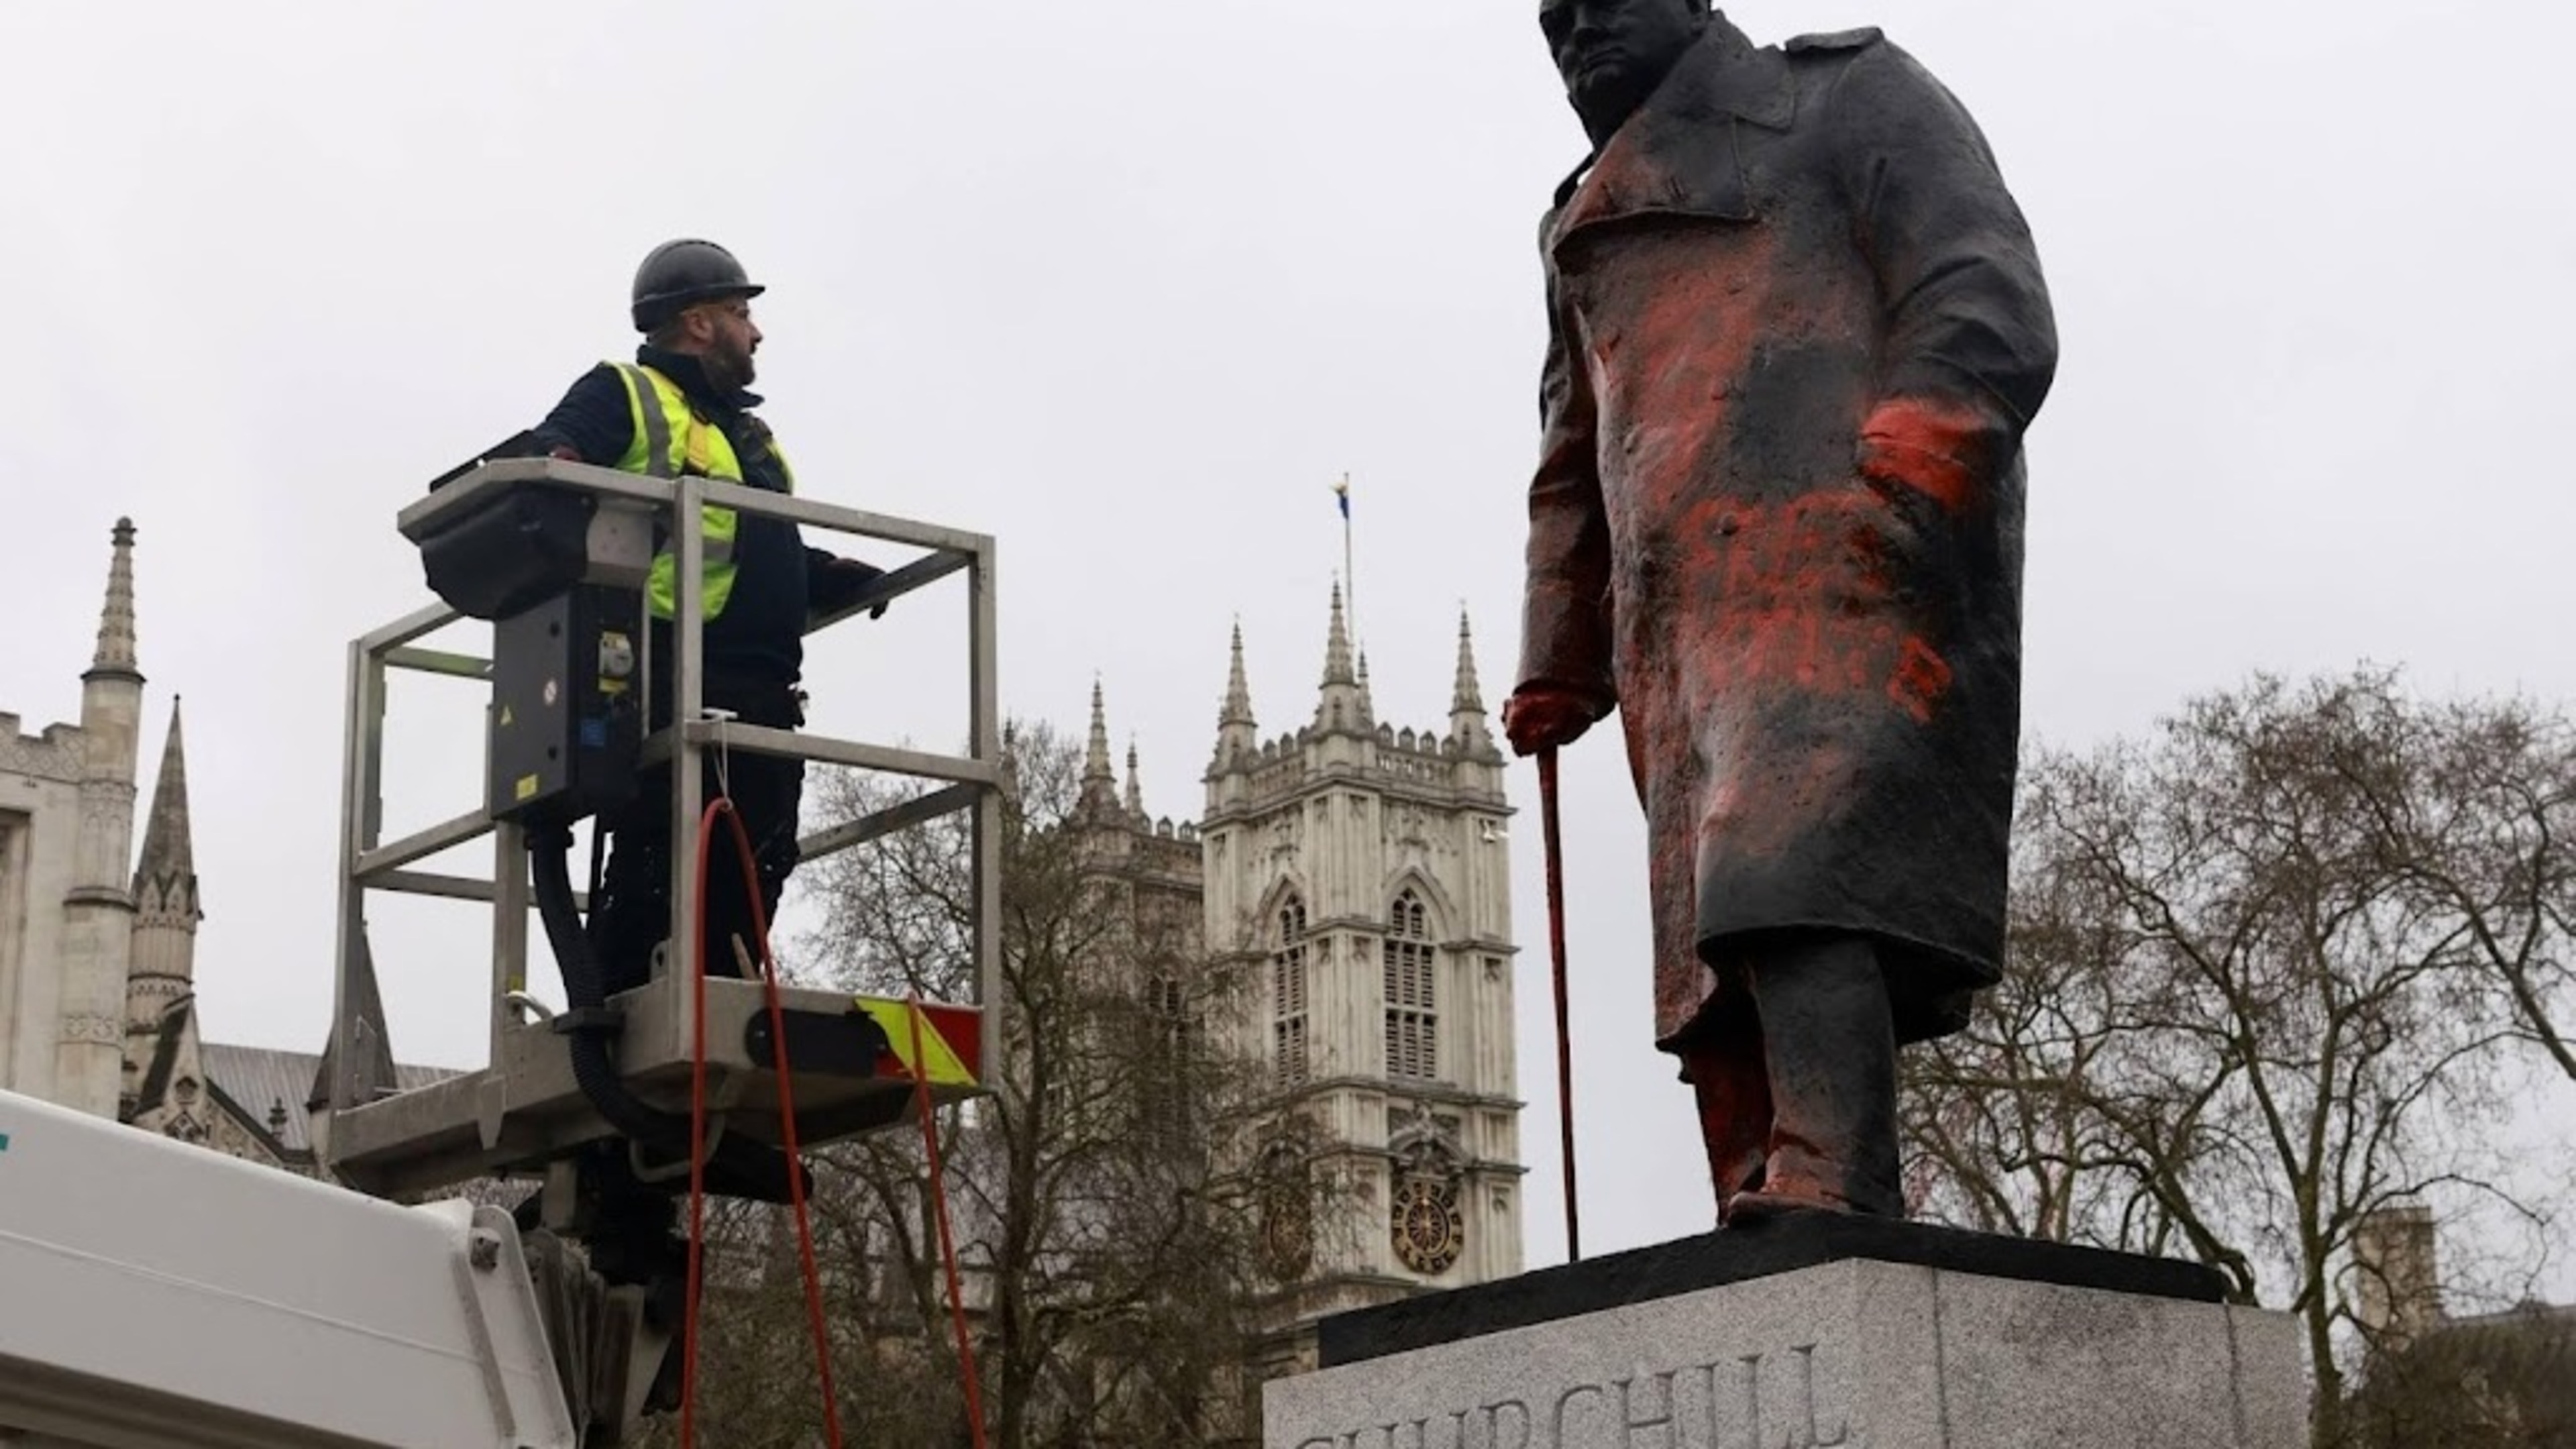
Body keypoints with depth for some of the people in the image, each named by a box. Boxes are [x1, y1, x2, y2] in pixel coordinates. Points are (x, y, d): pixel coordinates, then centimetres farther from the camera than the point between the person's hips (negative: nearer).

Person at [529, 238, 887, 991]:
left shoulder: (747, 433, 31)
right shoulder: (622, 395, 5)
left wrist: (834, 578, 19)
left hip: (760, 698, 8)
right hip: (669, 685, -8)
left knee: (752, 872, 4)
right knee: (656, 867, -14)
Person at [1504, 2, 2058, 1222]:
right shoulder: (1591, 229, 34)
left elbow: (1989, 296, 0)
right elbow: (1573, 475, 37)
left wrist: (1927, 432, -19)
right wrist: (1558, 670, 28)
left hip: (1844, 578, -7)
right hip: (1683, 638, 7)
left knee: (1795, 879, -28)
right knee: (1712, 945, -4)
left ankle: (1831, 1196, -40)